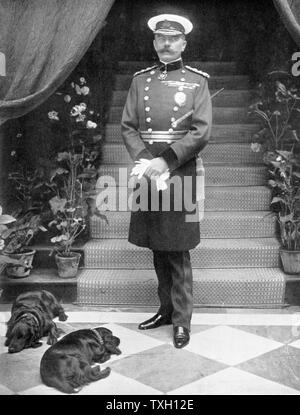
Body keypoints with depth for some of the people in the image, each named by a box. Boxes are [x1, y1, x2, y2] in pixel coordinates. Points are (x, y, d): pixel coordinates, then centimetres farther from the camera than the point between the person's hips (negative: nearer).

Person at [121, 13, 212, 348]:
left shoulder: (197, 81, 3)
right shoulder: (140, 80, 11)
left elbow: (201, 131, -6)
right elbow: (127, 127, 6)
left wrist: (166, 161, -15)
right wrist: (145, 160, -10)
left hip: (180, 174, -3)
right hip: (147, 173, 3)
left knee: (177, 252, -1)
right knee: (157, 249, 11)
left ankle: (181, 320, 10)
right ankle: (166, 309, 26)